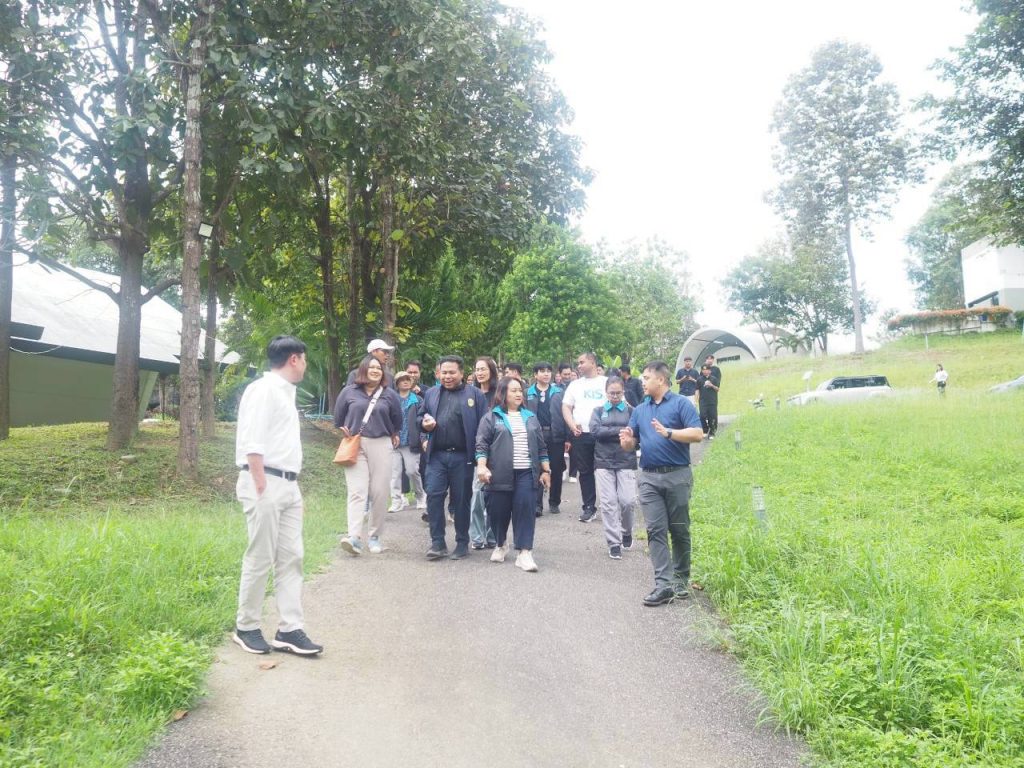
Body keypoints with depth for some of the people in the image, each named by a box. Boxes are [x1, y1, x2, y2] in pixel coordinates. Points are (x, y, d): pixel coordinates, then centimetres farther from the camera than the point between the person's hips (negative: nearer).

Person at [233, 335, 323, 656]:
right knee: (260, 560, 0)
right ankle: (246, 628, 15)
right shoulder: (263, 389, -10)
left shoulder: (285, 392, 17)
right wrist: (261, 488, -19)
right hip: (265, 484, -9)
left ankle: (289, 629, 12)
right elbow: (252, 444, -17)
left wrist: (288, 482, 11)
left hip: (289, 485, 9)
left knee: (291, 558, 7)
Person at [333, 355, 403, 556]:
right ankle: (354, 536, -19)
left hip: (381, 446, 1)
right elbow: (338, 418, 15)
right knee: (357, 492, -10)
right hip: (355, 446, -1)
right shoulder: (349, 392, 5)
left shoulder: (389, 395, 6)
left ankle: (375, 536, 12)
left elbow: (397, 420, 18)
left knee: (380, 492, 1)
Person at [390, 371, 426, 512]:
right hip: (394, 441, 2)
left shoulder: (417, 400, 5)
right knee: (395, 472, 0)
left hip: (410, 442, -2)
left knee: (412, 471, -2)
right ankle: (397, 501, 6)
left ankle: (421, 496, 19)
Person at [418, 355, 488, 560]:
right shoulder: (431, 394, 13)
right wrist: (424, 423, -5)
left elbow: (483, 426, -3)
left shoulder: (475, 395, 1)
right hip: (437, 455, 3)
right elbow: (420, 417, 20)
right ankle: (437, 543, 5)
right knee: (433, 496, -5)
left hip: (462, 456, -2)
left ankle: (462, 543, 19)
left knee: (461, 499, 6)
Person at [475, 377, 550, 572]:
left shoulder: (530, 418, 14)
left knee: (525, 510, -6)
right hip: (500, 474, -2)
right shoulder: (491, 417, 3)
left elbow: (541, 446, 16)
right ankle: (501, 545, 29)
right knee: (499, 511, 5)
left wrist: (546, 470, 11)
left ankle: (524, 552, -4)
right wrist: (481, 466, -16)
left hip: (526, 473, 2)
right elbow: (481, 444, -3)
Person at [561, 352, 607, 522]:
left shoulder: (607, 382, 5)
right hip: (581, 434, 3)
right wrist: (572, 425, -7)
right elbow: (566, 407, 10)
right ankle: (589, 507, 13)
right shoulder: (575, 385, 13)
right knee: (585, 471, 6)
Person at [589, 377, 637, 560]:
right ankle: (614, 543, 7)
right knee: (608, 503, -2)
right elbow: (595, 430, -7)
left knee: (627, 500, -6)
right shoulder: (598, 411, 9)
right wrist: (620, 430, -11)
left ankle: (626, 532, 23)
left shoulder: (631, 411, 5)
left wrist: (608, 432, -16)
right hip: (603, 462, 1)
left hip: (626, 462, -1)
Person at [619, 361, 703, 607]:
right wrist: (627, 442, -7)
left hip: (677, 475, -4)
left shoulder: (681, 404, -2)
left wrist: (668, 432, -23)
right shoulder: (639, 410, 15)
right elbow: (632, 445, 17)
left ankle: (681, 579, 20)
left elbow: (697, 434, -12)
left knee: (679, 530, 6)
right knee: (656, 531, -3)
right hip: (649, 478, 4)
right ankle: (664, 584, -4)